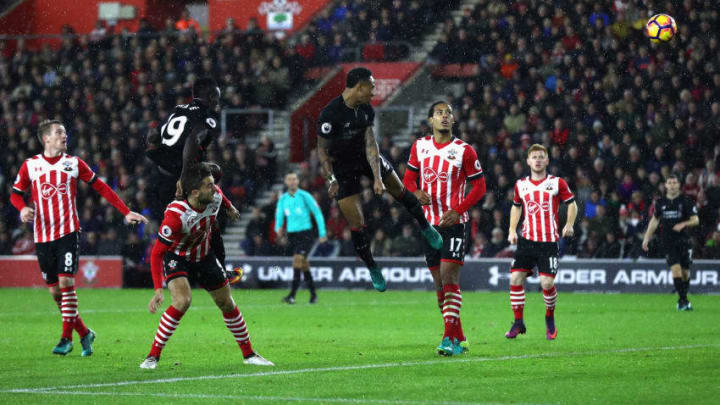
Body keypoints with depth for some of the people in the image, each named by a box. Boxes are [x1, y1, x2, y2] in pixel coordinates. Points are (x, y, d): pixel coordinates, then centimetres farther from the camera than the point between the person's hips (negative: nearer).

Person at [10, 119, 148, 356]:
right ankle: (84, 333, 15)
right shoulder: (30, 166, 5)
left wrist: (126, 212, 4)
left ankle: (67, 338, -10)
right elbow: (15, 194, 13)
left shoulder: (74, 163, 4)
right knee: (54, 290, 2)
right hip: (43, 236, 2)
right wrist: (23, 208, -10)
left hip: (68, 232, -2)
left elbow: (101, 188, 8)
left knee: (66, 282, -15)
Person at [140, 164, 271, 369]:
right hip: (176, 257, -6)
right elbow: (156, 253, -34)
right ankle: (153, 356, -19)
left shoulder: (215, 197, -21)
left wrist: (229, 207, 29)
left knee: (227, 304, 10)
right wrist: (158, 290, -42)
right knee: (182, 300, -29)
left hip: (204, 256, 6)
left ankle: (249, 354, 28)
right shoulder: (176, 215, -38)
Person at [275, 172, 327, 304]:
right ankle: (313, 294, 23)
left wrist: (322, 233, -4)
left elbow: (318, 213, -2)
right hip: (292, 235, 5)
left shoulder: (305, 196, -6)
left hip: (306, 234, -5)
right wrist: (278, 228, -12)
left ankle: (292, 295, -25)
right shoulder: (283, 199, 7)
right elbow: (279, 216, 12)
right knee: (304, 264, 11)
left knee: (297, 260, -19)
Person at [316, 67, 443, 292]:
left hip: (365, 157, 5)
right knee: (356, 224, -4)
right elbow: (322, 150, -18)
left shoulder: (366, 110, -11)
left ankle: (425, 227, 43)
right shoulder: (330, 114, -28)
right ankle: (372, 269, 15)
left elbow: (370, 145, -12)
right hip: (342, 167, -5)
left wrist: (377, 178, -19)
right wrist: (332, 180, -23)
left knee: (399, 190, 15)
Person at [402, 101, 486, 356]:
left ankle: (450, 339, -18)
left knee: (449, 278, -15)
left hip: (453, 223, -5)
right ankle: (459, 338, 19)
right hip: (429, 222, 5)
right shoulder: (419, 147, 8)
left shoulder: (464, 151, -3)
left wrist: (458, 210, -13)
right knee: (439, 283, 8)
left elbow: (479, 186, -1)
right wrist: (417, 193, -8)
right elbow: (409, 178, 16)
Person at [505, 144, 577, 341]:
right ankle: (518, 323, 3)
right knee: (515, 277, -8)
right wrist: (512, 230, 13)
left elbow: (572, 204, 7)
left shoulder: (557, 183, 0)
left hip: (549, 241, -3)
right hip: (526, 239, 3)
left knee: (547, 282, -10)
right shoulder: (521, 185, 9)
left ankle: (550, 318, 17)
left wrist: (569, 224, -8)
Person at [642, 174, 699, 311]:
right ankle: (683, 300, -13)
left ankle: (683, 299, 20)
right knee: (675, 269, -15)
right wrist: (647, 238, 15)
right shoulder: (660, 202, 7)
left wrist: (683, 224, -20)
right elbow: (654, 220, 20)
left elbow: (695, 220, -2)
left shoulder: (686, 200, -1)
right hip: (668, 242, 0)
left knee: (685, 272, 2)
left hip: (684, 240, 0)